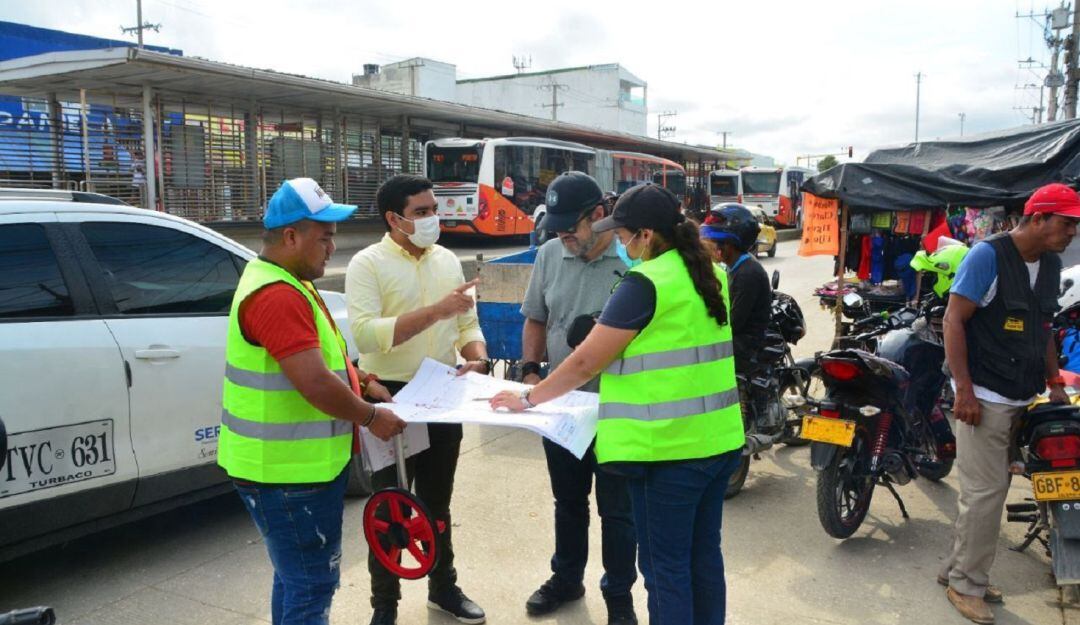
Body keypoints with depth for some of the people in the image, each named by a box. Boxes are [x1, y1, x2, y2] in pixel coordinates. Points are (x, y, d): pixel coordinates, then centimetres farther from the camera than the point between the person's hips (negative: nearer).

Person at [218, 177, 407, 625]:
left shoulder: (284, 284, 11)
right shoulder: (277, 296, -24)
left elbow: (320, 357, 22)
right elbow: (316, 386, -30)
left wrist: (362, 385, 10)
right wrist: (371, 417, -15)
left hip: (296, 463, 11)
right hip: (290, 470, -11)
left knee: (297, 579, 22)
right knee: (312, 586, 1)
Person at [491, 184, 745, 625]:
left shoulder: (645, 281, -17)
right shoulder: (713, 274, 8)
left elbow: (586, 362, -14)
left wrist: (528, 398, -3)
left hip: (669, 447, -8)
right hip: (720, 438, 8)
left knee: (666, 565, 6)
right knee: (704, 555, 19)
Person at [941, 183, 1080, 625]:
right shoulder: (987, 256, -12)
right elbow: (953, 321, -14)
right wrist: (964, 390, -18)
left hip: (1022, 400, 8)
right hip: (984, 397, -8)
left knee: (990, 488, 12)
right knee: (986, 492, -4)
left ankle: (958, 570, 24)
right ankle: (967, 585, 10)